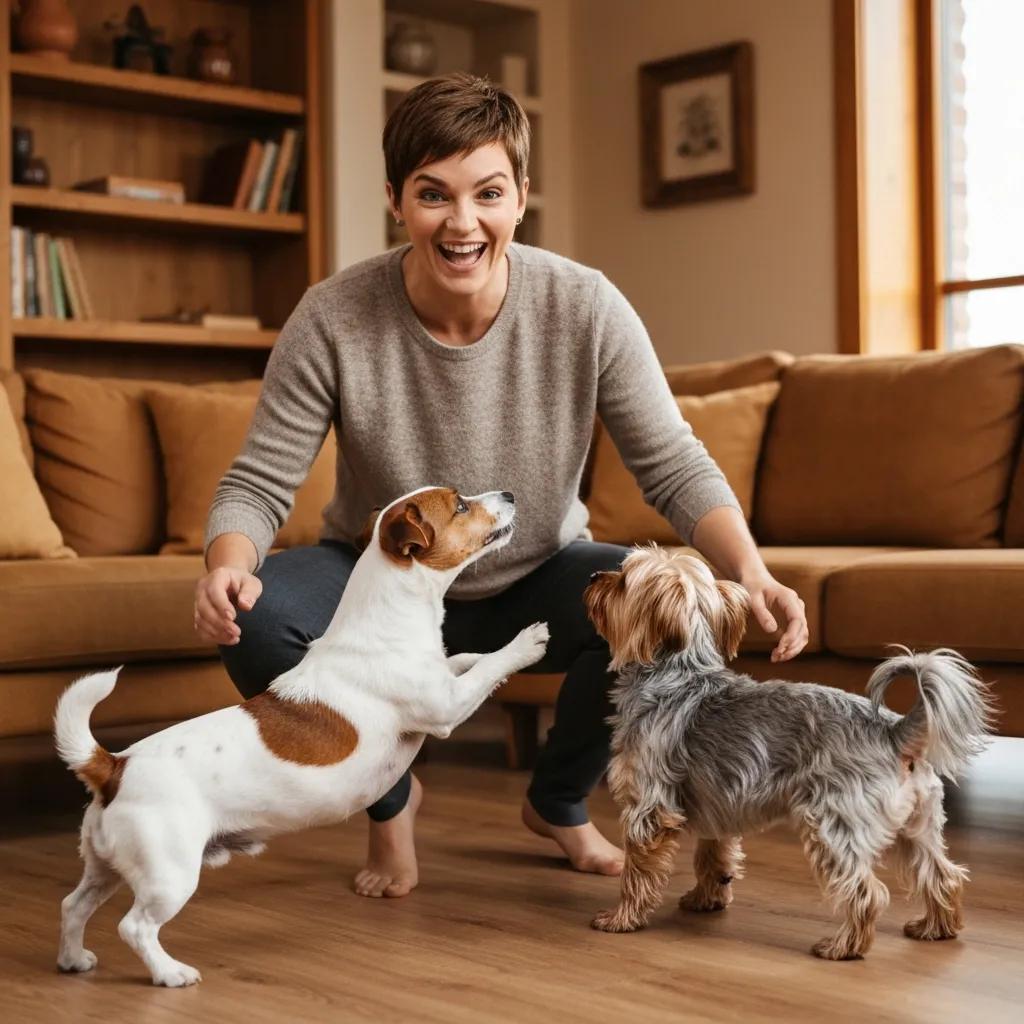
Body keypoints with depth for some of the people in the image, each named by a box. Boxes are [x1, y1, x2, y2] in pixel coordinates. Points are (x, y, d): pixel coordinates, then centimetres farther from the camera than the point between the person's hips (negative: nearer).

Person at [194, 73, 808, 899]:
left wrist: (751, 574, -34)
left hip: (536, 585, 1)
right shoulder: (333, 321, -23)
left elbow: (676, 467, -16)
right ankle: (389, 799, 3)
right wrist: (228, 566, -42)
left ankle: (561, 802, 6)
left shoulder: (585, 309, -20)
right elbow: (258, 484, -19)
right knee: (258, 616, -30)